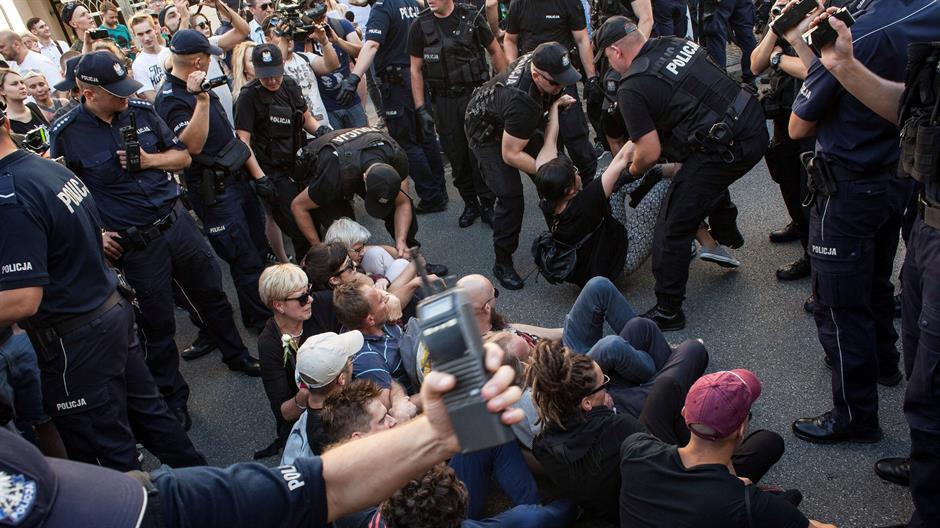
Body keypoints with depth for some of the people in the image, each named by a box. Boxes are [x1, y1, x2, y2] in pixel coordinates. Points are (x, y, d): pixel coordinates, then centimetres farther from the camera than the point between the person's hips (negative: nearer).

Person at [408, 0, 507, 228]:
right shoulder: (420, 26, -1)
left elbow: (495, 50, 6)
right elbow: (416, 70, 2)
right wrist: (421, 109, -3)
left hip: (476, 95, -1)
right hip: (444, 101, 1)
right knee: (457, 157, 7)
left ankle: (487, 204, 14)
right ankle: (470, 203, 24)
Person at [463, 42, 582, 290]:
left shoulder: (538, 59, -22)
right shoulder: (522, 101, -44)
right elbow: (510, 155, -35)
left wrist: (556, 101, -3)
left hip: (519, 123, 8)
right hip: (488, 132, -8)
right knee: (510, 196, -17)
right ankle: (503, 263, -2)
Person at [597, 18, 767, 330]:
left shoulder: (632, 88, -11)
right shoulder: (677, 43, 11)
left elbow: (650, 153, -11)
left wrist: (632, 172, 12)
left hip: (729, 147, -9)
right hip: (755, 125, 9)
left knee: (673, 229, 1)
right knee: (710, 176, 40)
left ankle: (668, 311, 10)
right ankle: (726, 232, 61)